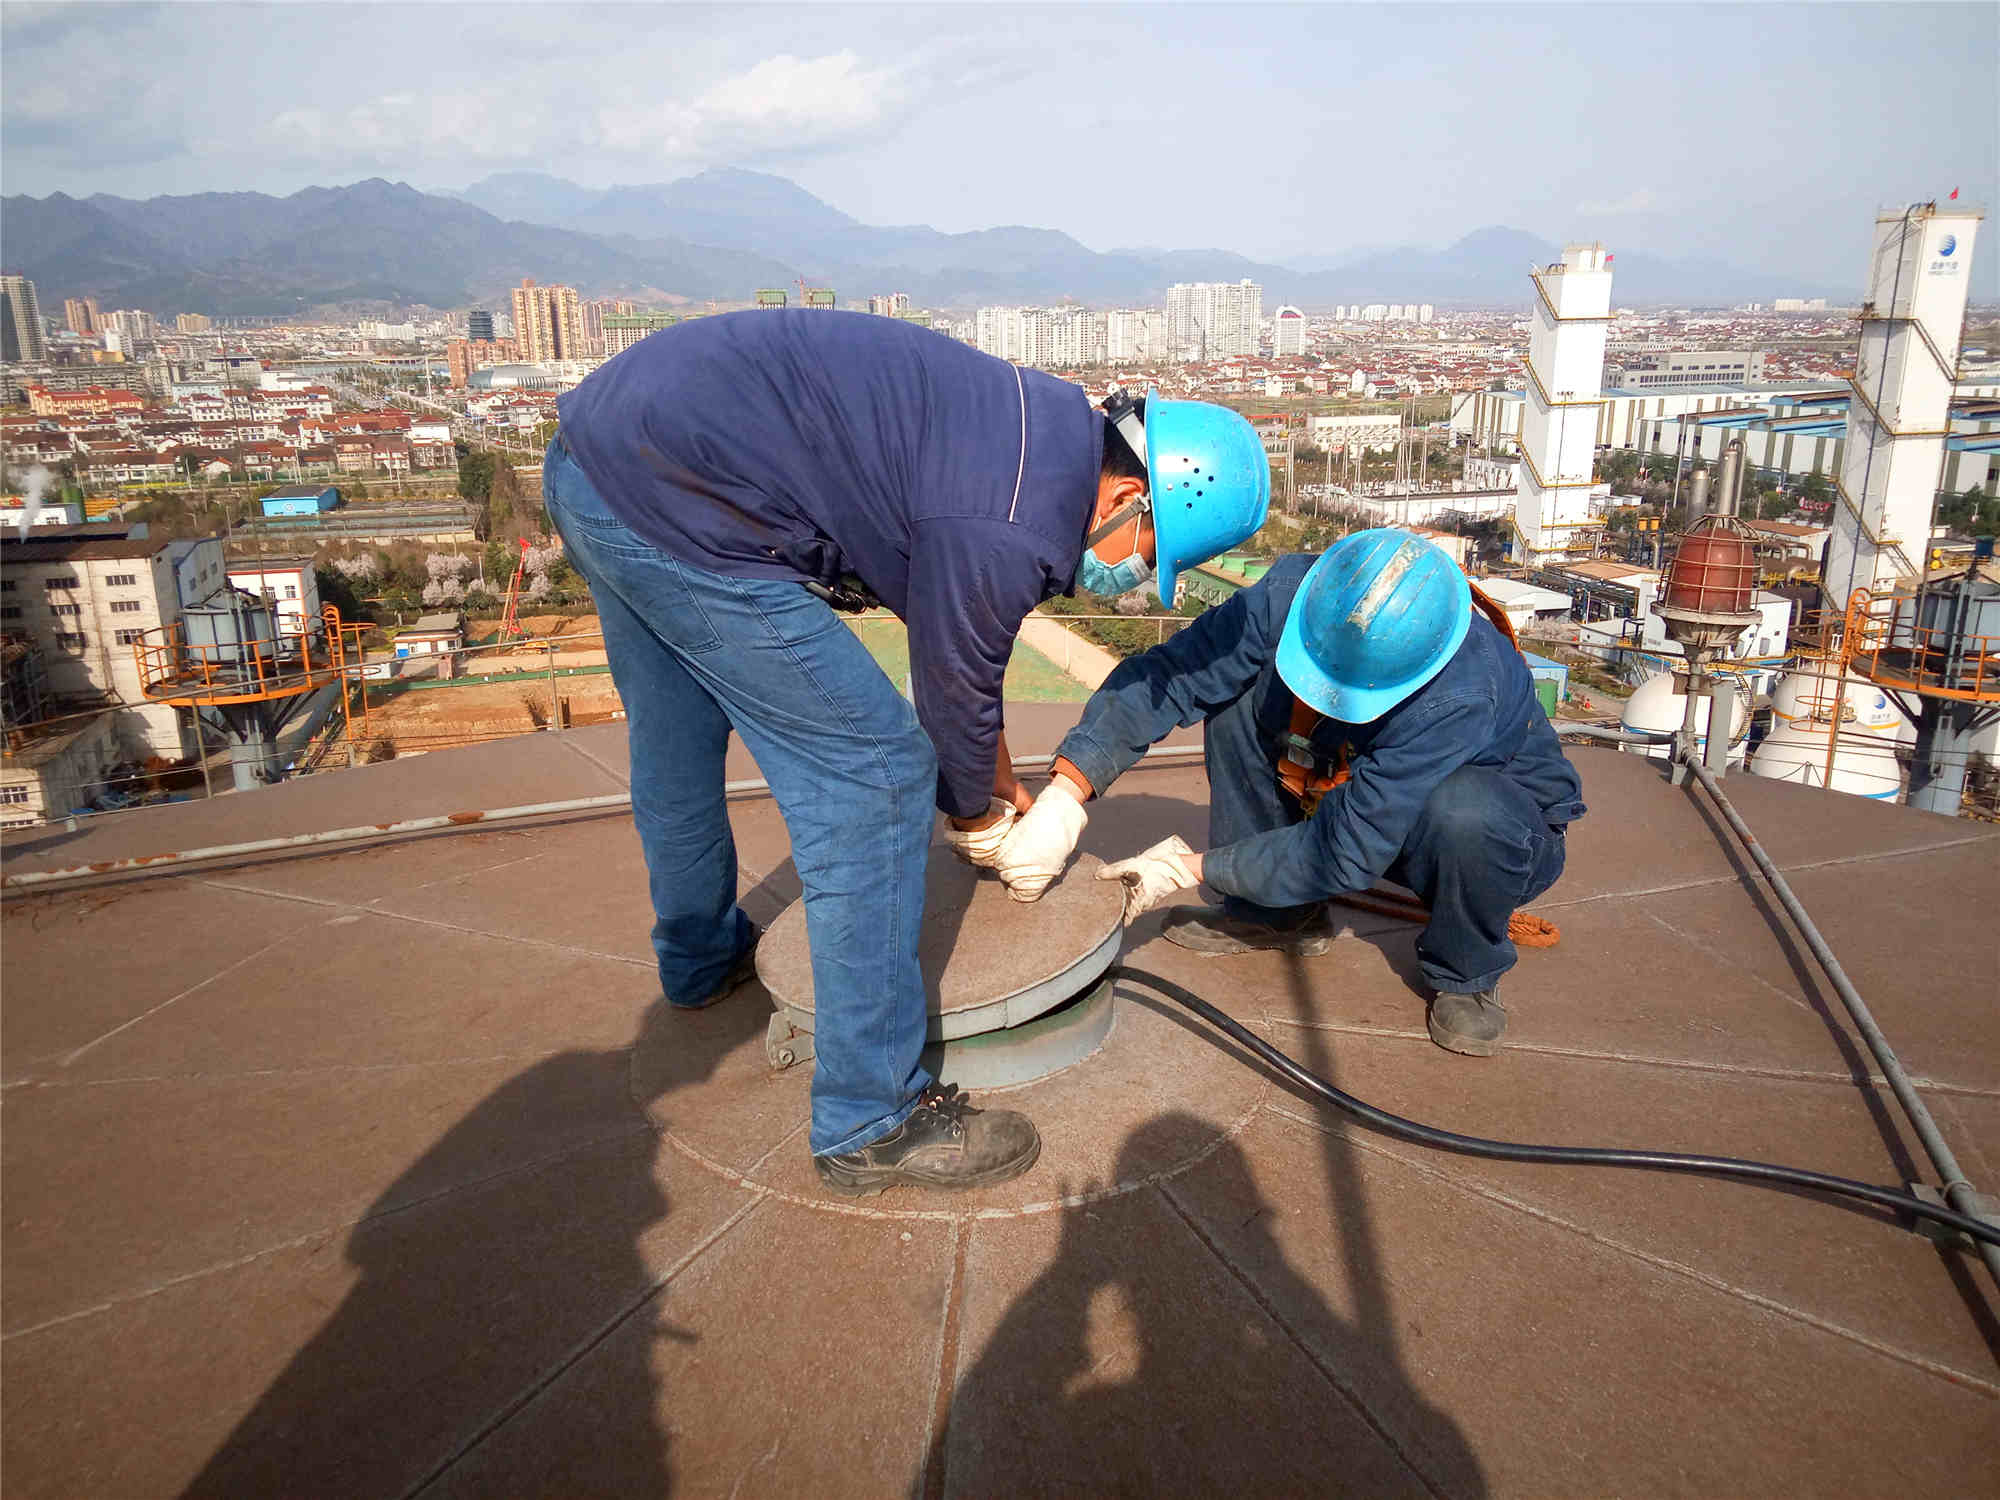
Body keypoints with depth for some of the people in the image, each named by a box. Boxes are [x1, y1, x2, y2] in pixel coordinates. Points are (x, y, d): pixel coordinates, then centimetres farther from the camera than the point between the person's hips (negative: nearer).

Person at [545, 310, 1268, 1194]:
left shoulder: (1044, 426, 11)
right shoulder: (1016, 527, -21)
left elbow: (967, 639, 22)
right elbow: (955, 687, -5)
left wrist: (999, 780, 30)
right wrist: (977, 814, 16)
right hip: (673, 505, -11)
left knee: (673, 741, 28)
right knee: (874, 774, -6)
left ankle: (701, 956, 54)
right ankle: (872, 1122, 4)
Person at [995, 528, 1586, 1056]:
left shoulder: (1461, 696, -41)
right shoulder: (1292, 593, -28)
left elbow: (1346, 851, -36)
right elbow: (1165, 674, -27)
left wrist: (1189, 868, -28)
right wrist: (1062, 798, -37)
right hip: (1357, 796, 5)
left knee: (1465, 814, -41)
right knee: (1240, 696, -18)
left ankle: (1465, 976, -7)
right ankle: (1280, 915, -1)